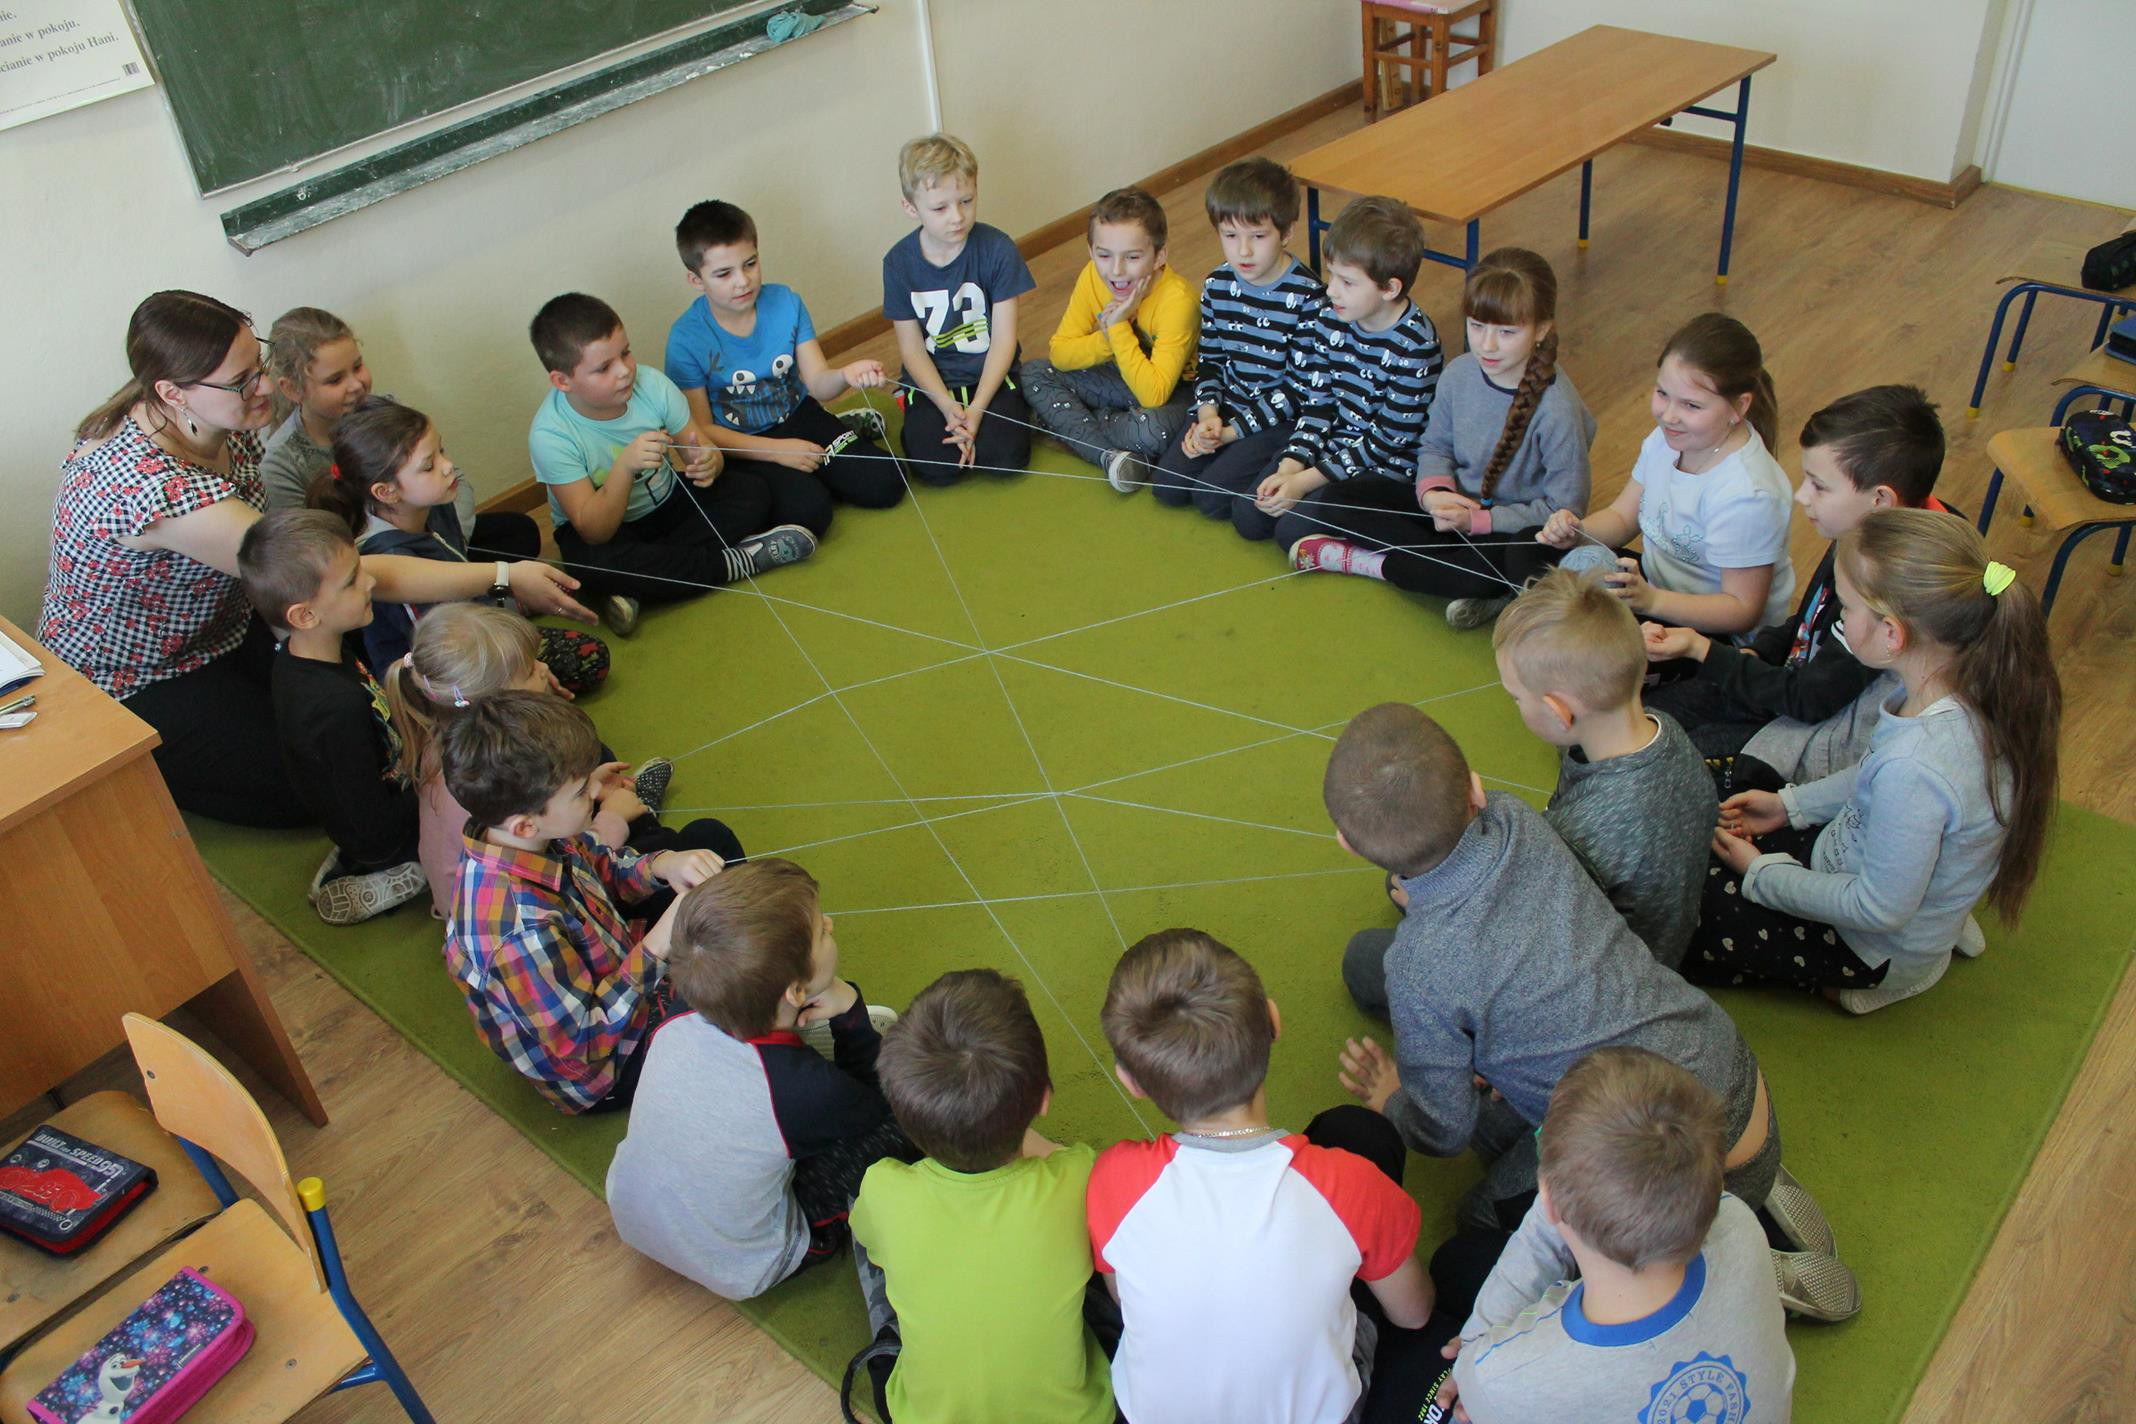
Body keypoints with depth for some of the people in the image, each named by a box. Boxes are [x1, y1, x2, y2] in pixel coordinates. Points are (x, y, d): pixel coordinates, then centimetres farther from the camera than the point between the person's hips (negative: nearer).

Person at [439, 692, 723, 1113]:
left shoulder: (534, 838, -20)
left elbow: (606, 870, 2)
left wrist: (662, 865, -20)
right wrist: (656, 948, -36)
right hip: (607, 1071, -8)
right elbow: (579, 1048, -31)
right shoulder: (523, 928, -42)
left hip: (620, 971, 8)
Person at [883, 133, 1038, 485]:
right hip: (932, 379, 1)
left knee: (1006, 456, -23)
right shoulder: (899, 262, -8)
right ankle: (916, 417, 13)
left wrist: (977, 409, -19)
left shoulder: (997, 249, -12)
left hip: (990, 375, -1)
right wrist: (948, 406, -18)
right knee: (938, 468, -20)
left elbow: (1004, 340, -10)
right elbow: (911, 348, -4)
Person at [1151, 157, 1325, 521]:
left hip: (1280, 418, -6)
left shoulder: (1306, 296, -19)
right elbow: (1209, 356, 8)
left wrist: (1234, 430, -17)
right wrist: (1208, 414, -11)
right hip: (1227, 405, 6)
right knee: (1166, 486, -4)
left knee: (1212, 496, -16)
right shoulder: (1217, 286, -2)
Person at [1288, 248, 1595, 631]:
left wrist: (1478, 520, -23)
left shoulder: (1556, 409, -23)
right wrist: (1433, 492, -16)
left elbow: (1565, 509, -19)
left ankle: (1365, 561, -23)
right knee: (1342, 503, -11)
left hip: (1517, 529, -5)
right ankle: (1471, 583, -18)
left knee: (1526, 565, -43)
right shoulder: (1459, 373, -7)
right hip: (1456, 509, 5)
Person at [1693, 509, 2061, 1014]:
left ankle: (1831, 980, 12)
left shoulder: (1914, 766, -42)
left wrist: (1761, 874, -15)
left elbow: (1880, 910, -27)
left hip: (1879, 947, -8)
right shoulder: (1971, 686, -17)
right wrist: (1791, 803, 5)